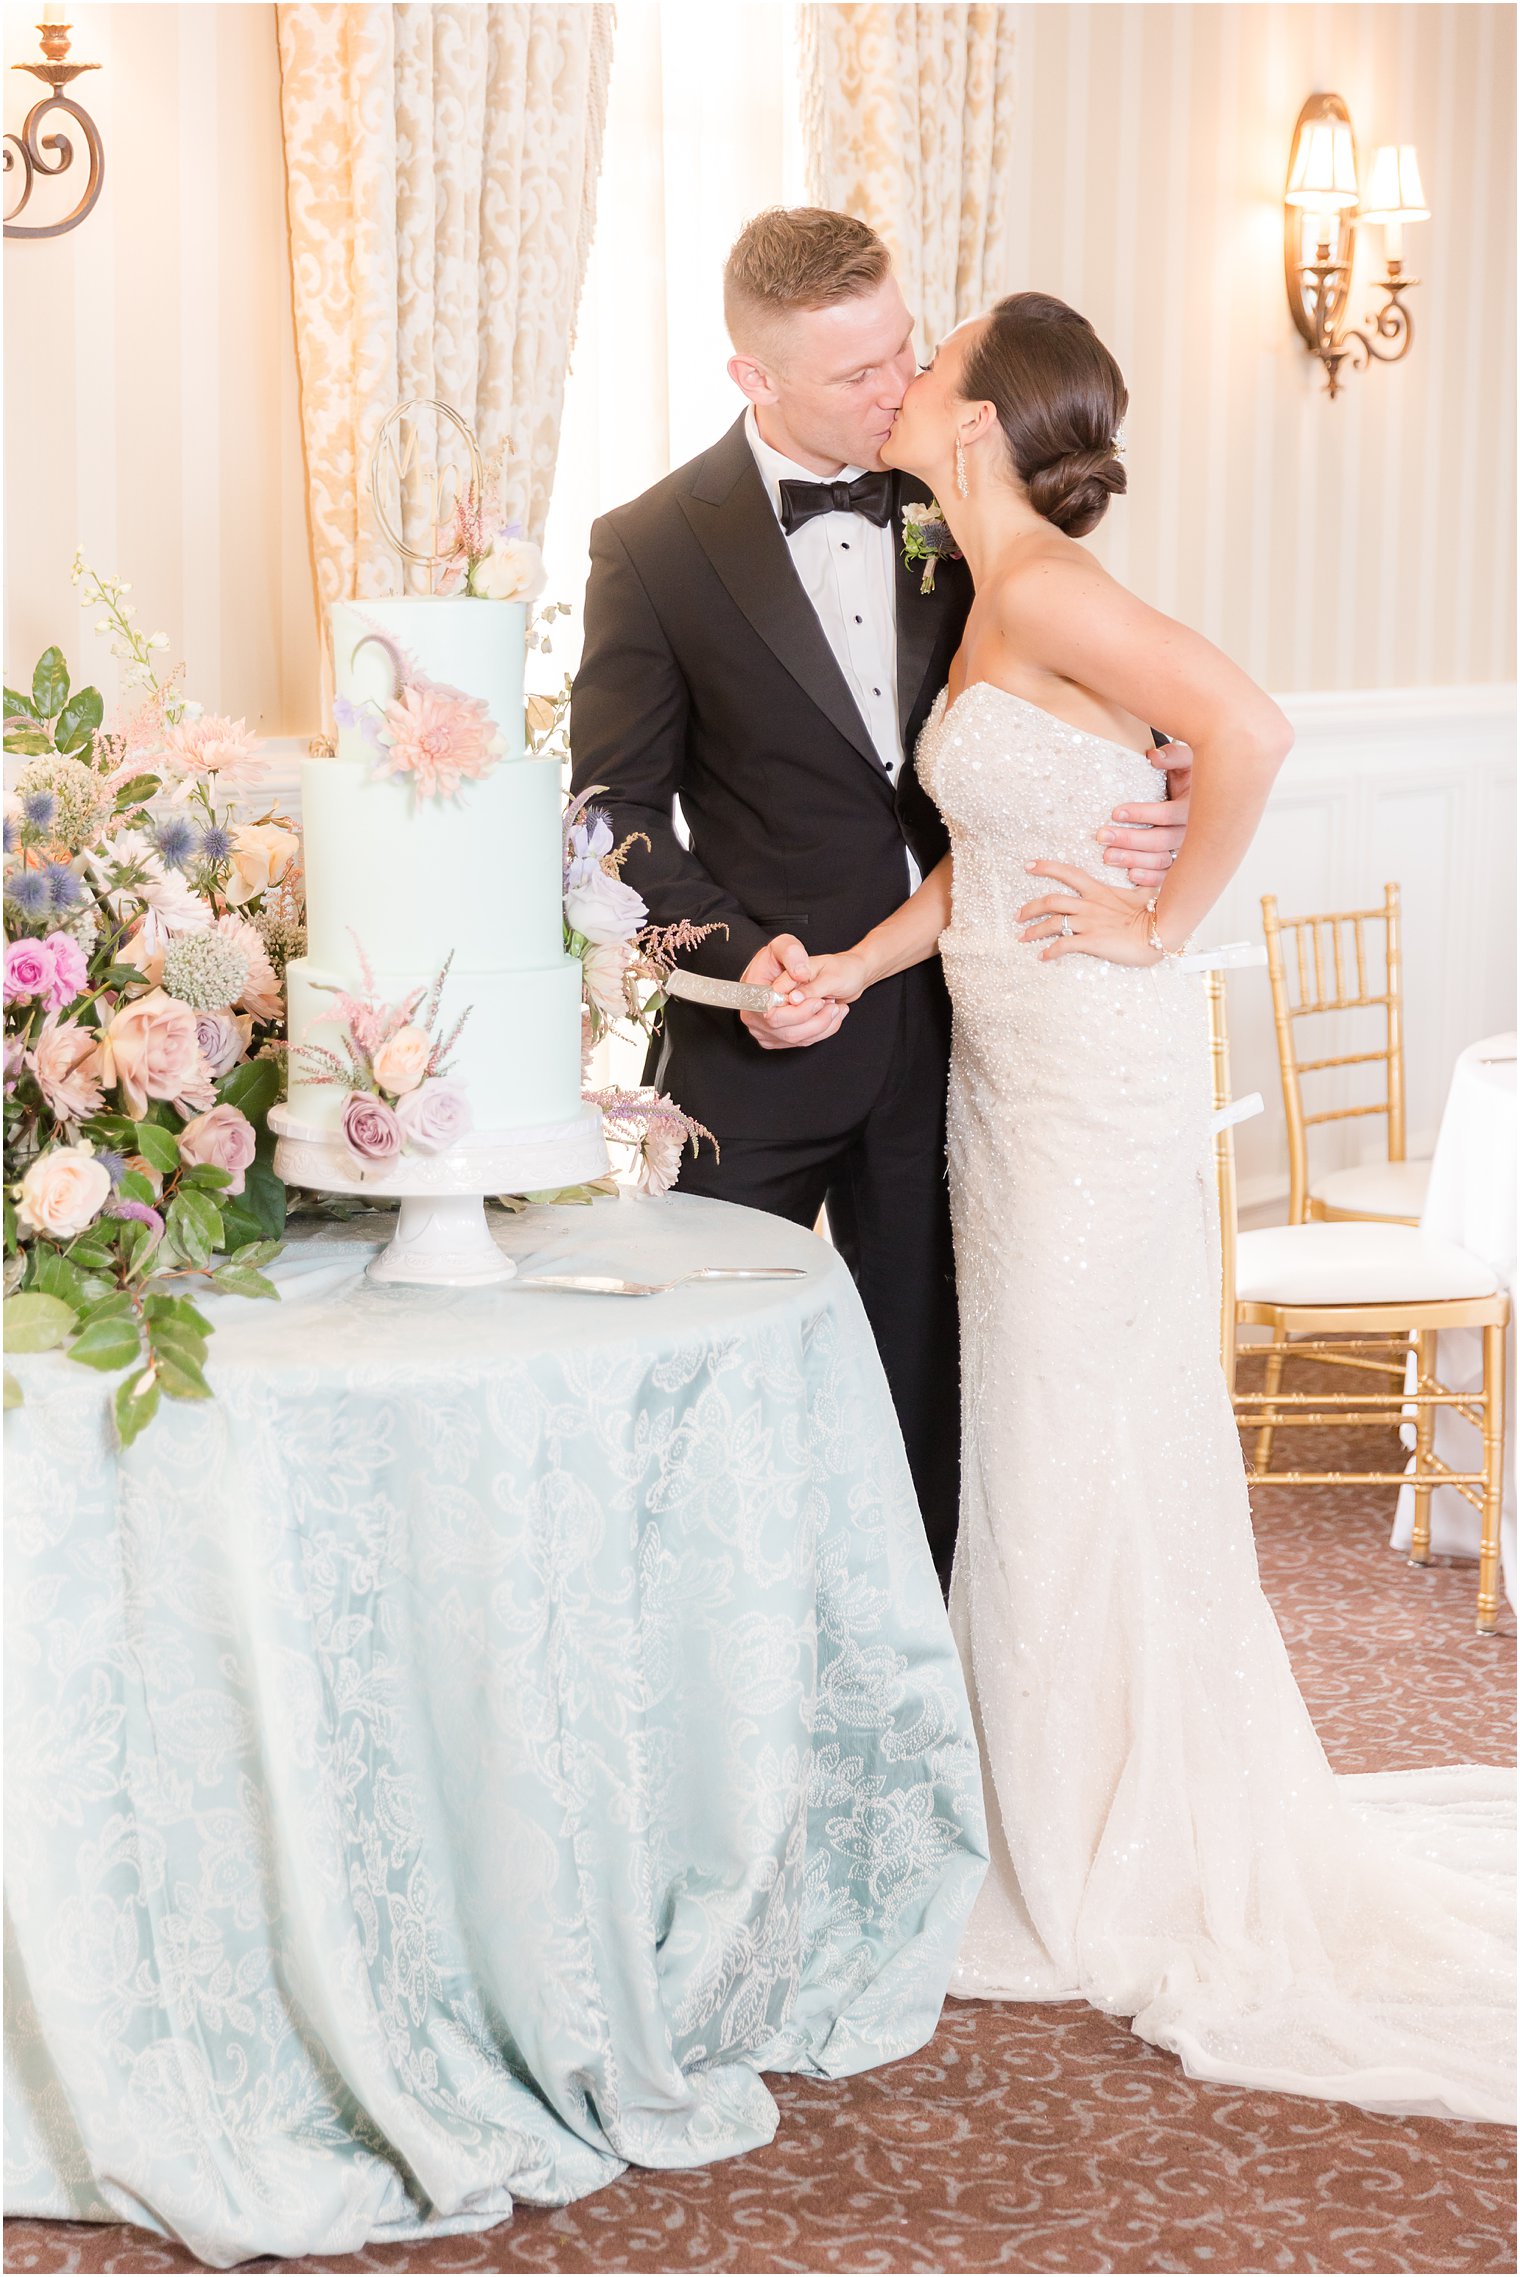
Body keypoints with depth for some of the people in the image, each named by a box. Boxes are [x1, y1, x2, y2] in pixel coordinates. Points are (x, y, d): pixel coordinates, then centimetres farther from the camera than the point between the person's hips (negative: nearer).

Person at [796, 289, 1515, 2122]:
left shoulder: (1040, 588, -18)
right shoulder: (990, 595, 10)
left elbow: (1246, 729, -30)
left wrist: (1163, 922, -19)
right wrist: (857, 963, -1)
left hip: (1091, 1071, -9)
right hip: (1006, 1067, 9)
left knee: (1082, 1449, 0)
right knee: (1036, 1445, 16)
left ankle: (1127, 1881, 14)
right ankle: (1068, 1822, 29)